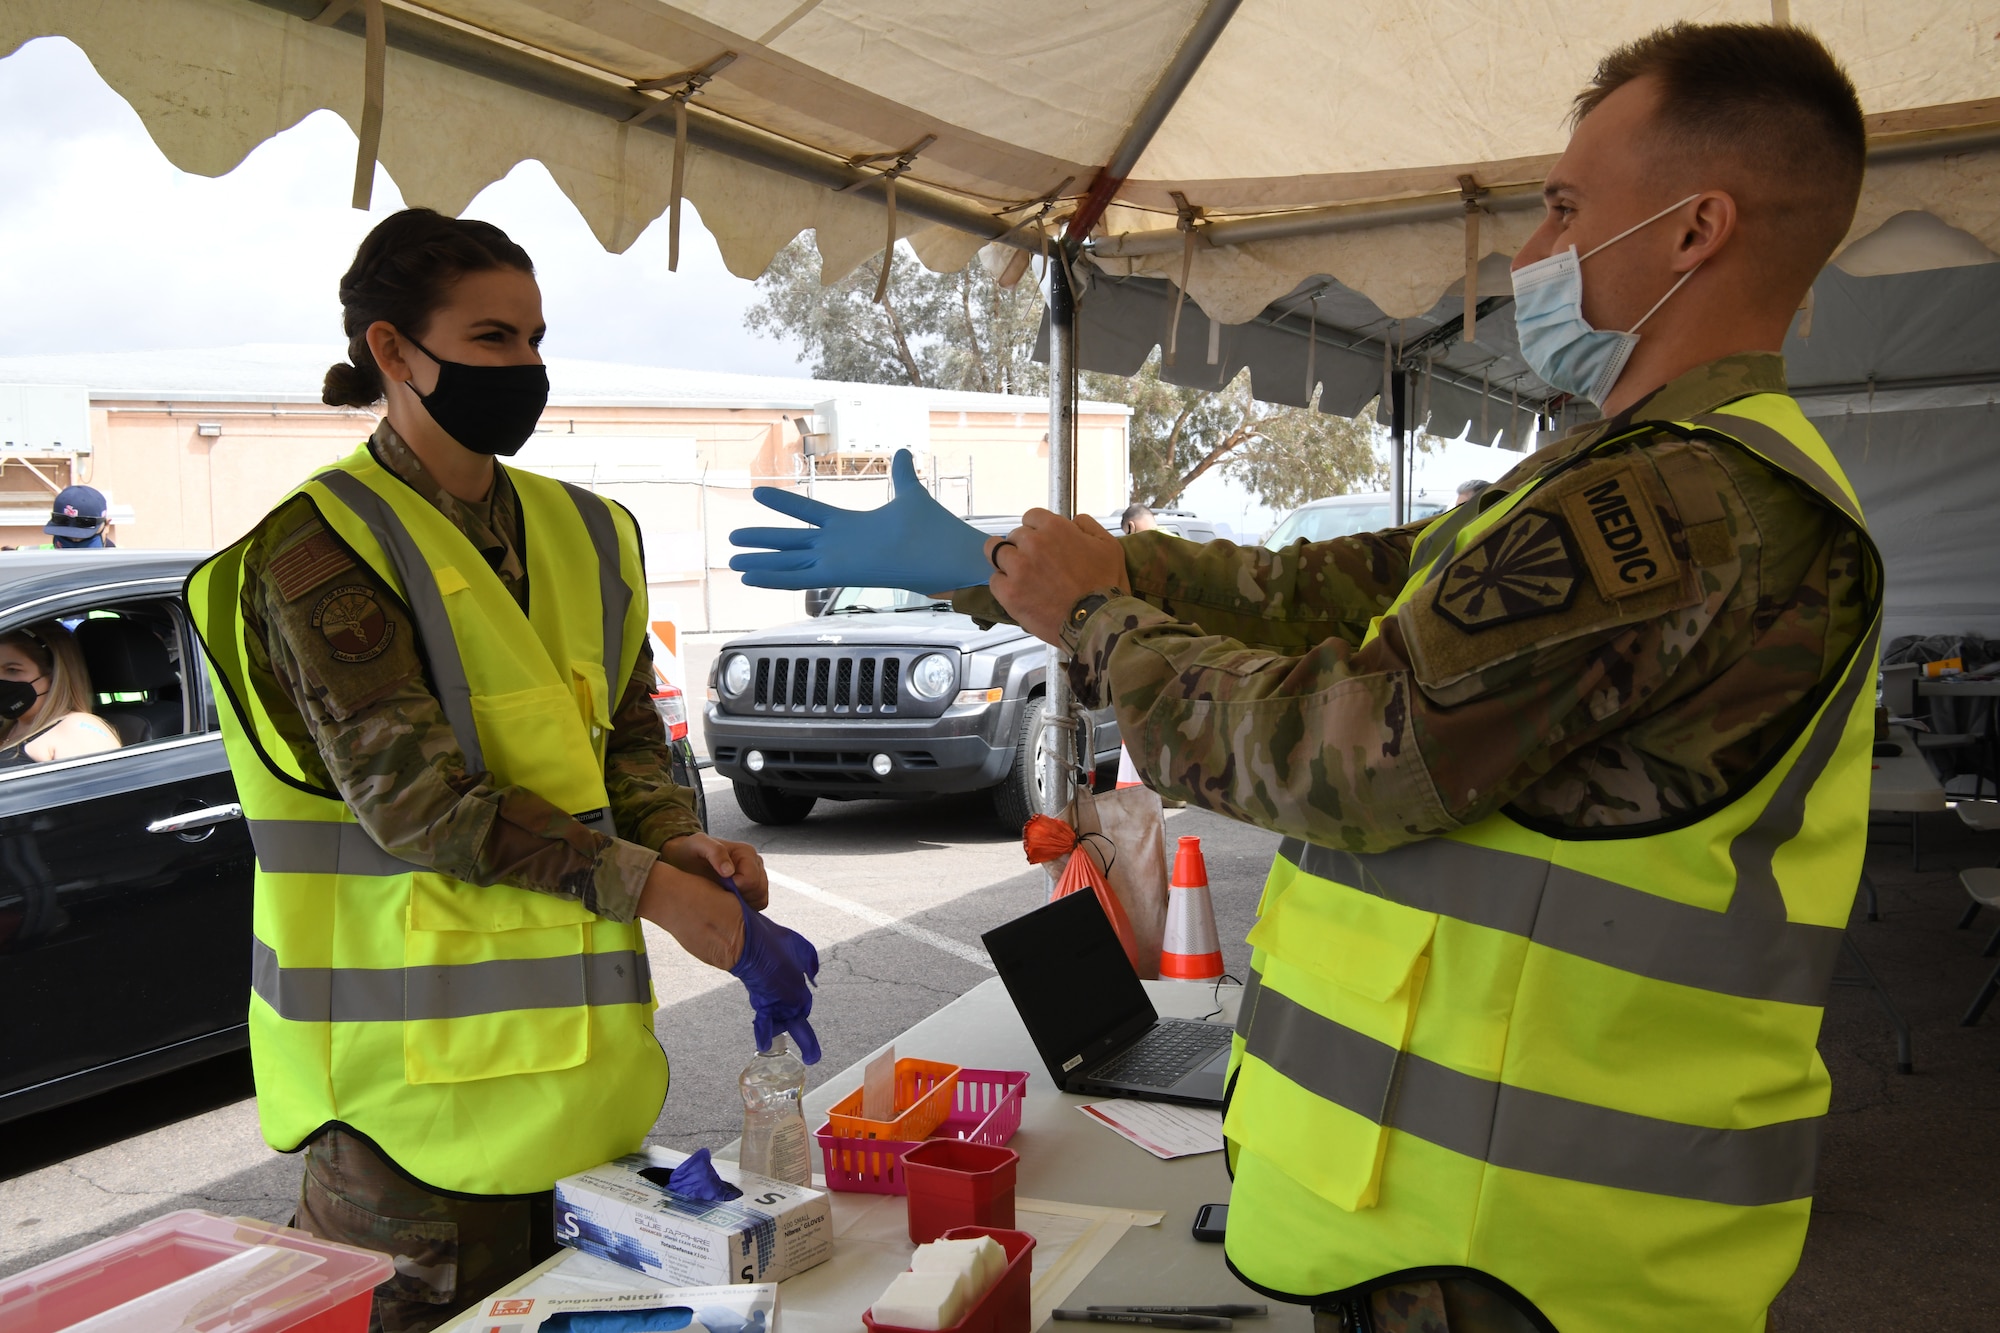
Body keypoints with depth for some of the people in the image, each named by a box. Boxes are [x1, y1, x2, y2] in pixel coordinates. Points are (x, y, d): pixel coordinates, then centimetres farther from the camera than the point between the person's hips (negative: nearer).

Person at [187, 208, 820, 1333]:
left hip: (578, 1030, 6)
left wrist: (679, 840, -10)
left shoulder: (582, 534, 11)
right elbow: (408, 791, -19)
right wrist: (654, 888, -25)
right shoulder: (321, 549, -10)